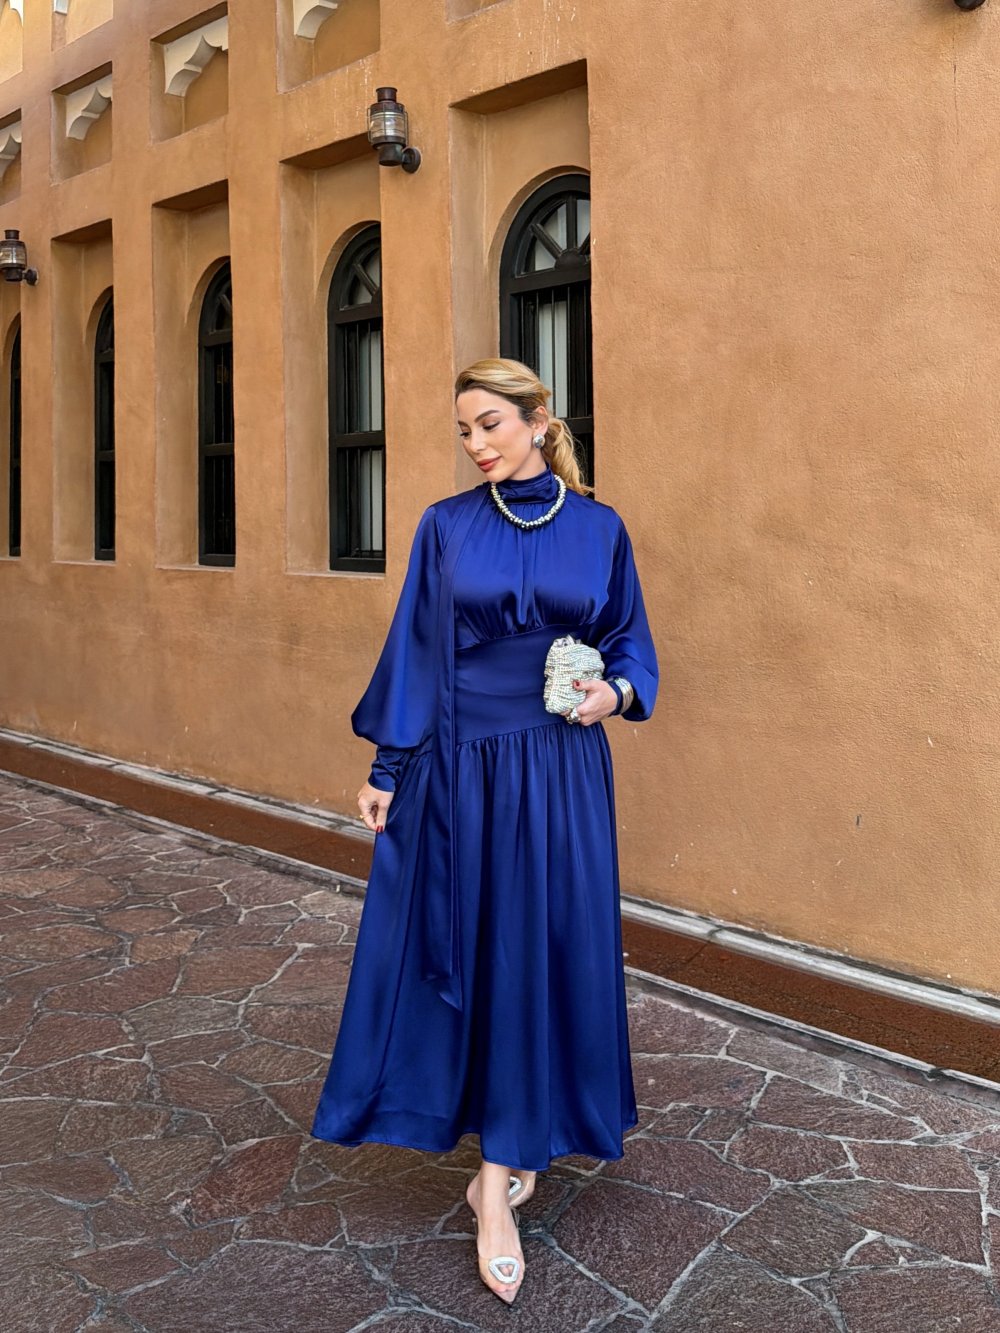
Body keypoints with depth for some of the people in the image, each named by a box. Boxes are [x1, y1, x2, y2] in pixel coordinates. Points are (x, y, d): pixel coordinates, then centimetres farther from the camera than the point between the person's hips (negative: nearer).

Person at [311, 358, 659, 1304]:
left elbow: (629, 637, 10)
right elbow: (413, 650, 2)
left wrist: (617, 690, -12)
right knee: (465, 947, 3)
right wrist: (385, 769, 0)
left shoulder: (598, 529, 3)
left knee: (544, 951, 3)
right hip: (459, 769, 0)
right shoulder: (445, 526, 2)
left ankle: (502, 1166, 18)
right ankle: (510, 1154, 19)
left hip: (560, 772, 1)